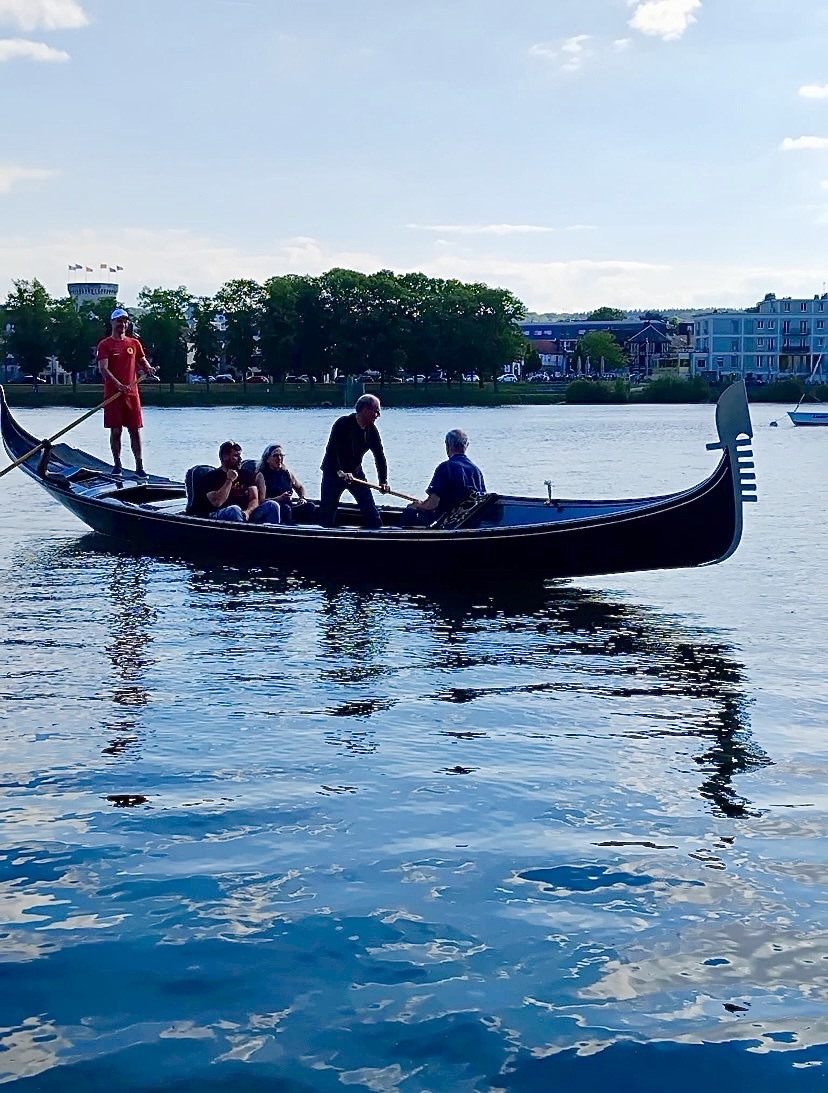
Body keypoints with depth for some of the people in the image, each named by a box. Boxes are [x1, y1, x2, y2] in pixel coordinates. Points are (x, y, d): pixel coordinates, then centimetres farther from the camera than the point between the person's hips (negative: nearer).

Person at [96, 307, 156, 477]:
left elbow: (143, 362, 16)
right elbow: (103, 368, -10)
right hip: (113, 393, -3)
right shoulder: (105, 345, 0)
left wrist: (148, 368, -9)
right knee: (115, 430, 1)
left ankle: (139, 466, 2)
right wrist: (118, 384, -24)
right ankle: (117, 465, 9)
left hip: (132, 393, 3)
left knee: (135, 430, 1)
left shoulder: (135, 343, 13)